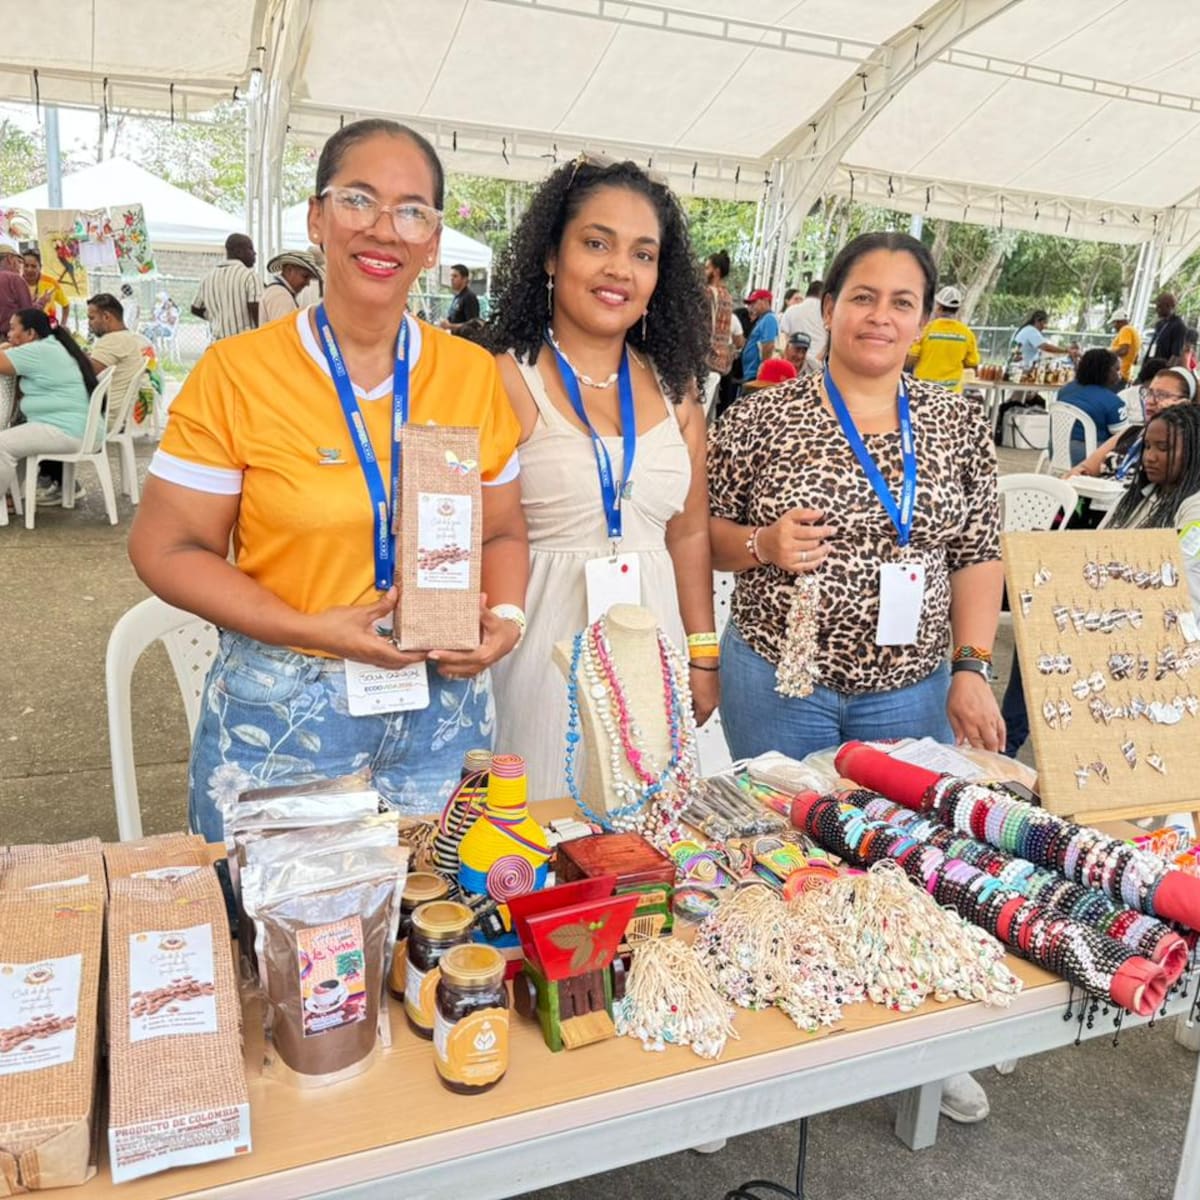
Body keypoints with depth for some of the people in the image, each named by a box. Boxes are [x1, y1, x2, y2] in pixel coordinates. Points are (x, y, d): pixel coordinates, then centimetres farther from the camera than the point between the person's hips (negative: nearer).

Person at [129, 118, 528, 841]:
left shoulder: (474, 374, 2)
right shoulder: (237, 373, -8)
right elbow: (166, 547, -6)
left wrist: (505, 617, -11)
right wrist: (307, 630, -18)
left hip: (443, 714, 3)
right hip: (280, 715, -2)